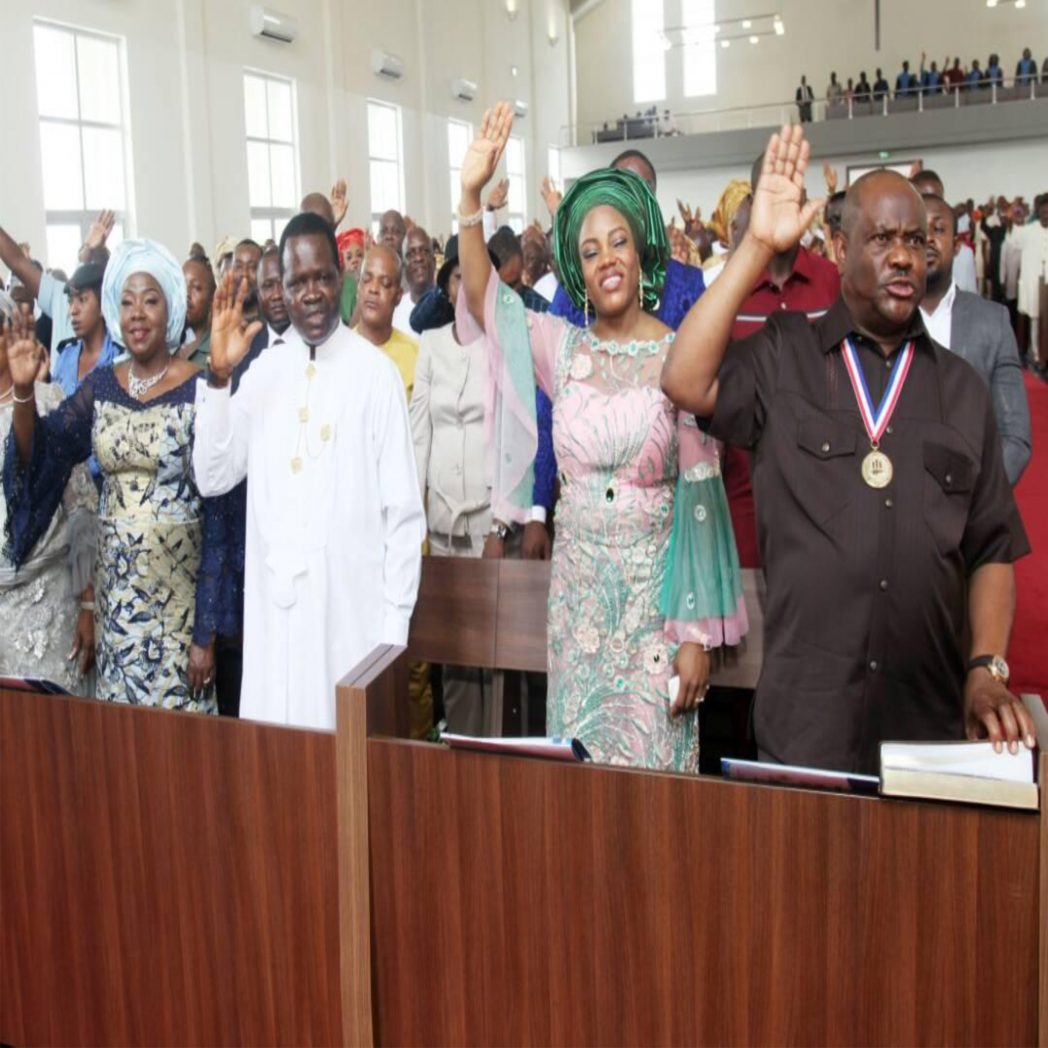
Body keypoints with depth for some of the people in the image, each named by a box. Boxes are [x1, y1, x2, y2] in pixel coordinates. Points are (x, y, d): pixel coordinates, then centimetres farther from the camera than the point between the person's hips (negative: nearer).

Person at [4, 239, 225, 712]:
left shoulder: (199, 390, -10)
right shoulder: (101, 385, 6)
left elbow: (217, 511, -9)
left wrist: (206, 631, -10)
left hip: (178, 592, -4)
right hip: (115, 589, 5)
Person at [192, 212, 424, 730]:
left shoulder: (376, 373, -7)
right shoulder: (262, 373, 8)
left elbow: (403, 510, -5)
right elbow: (211, 477, 3)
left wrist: (395, 624, -6)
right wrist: (219, 375, -7)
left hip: (353, 608, -4)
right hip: (274, 606, 4)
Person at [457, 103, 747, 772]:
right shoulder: (562, 349, 4)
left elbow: (701, 498, -8)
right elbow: (482, 299, -8)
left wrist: (699, 636, -9)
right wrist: (471, 196, -22)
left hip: (655, 591, -3)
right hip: (578, 588, 3)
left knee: (654, 759, 3)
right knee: (579, 757, 13)